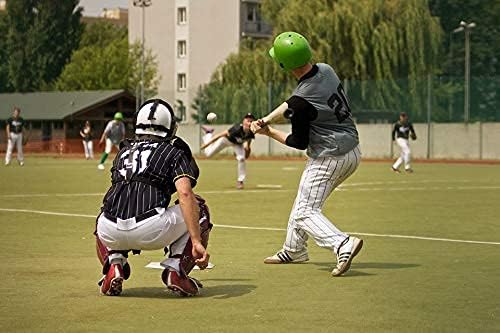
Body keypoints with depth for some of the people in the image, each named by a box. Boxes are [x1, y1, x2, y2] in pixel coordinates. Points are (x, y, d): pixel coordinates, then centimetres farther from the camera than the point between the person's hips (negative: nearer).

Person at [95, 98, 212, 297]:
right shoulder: (174, 153, 13)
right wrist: (197, 241, -10)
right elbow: (185, 193, -5)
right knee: (198, 208, 21)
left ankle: (114, 263, 11)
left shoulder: (123, 152, 27)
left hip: (112, 234, 4)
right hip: (151, 231, -4)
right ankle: (176, 269, 6)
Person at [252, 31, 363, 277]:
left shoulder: (301, 101, -25)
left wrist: (269, 132, -2)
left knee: (306, 211, -4)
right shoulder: (327, 70, -3)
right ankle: (294, 250, 36)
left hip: (329, 160, -9)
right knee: (304, 201, 23)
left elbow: (300, 143, -13)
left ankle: (342, 245, -25)